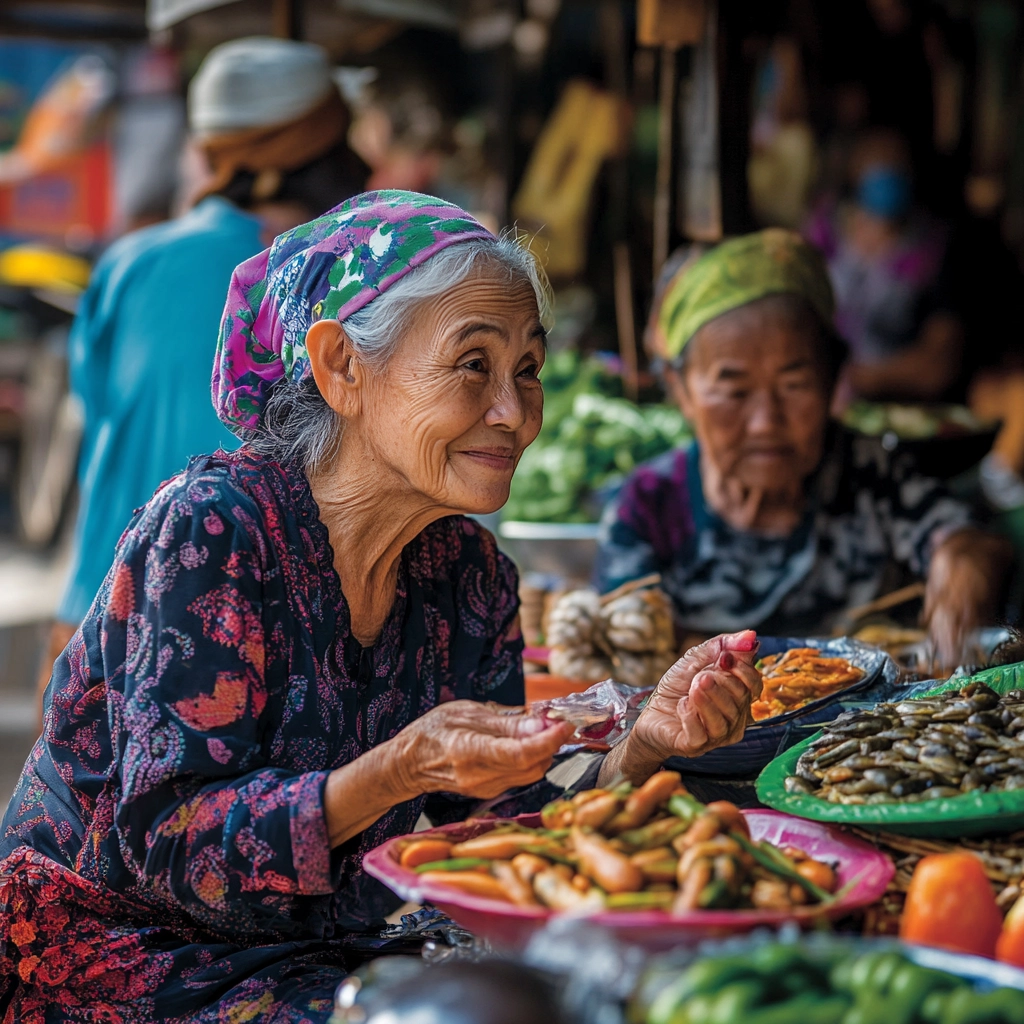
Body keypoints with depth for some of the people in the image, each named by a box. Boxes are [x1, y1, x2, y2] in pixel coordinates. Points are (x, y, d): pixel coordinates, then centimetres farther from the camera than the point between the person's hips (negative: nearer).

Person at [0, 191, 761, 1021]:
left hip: (317, 957, 6)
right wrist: (400, 772, -35)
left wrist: (645, 745, -17)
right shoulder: (210, 532, -19)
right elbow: (169, 844, -22)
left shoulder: (471, 573, 0)